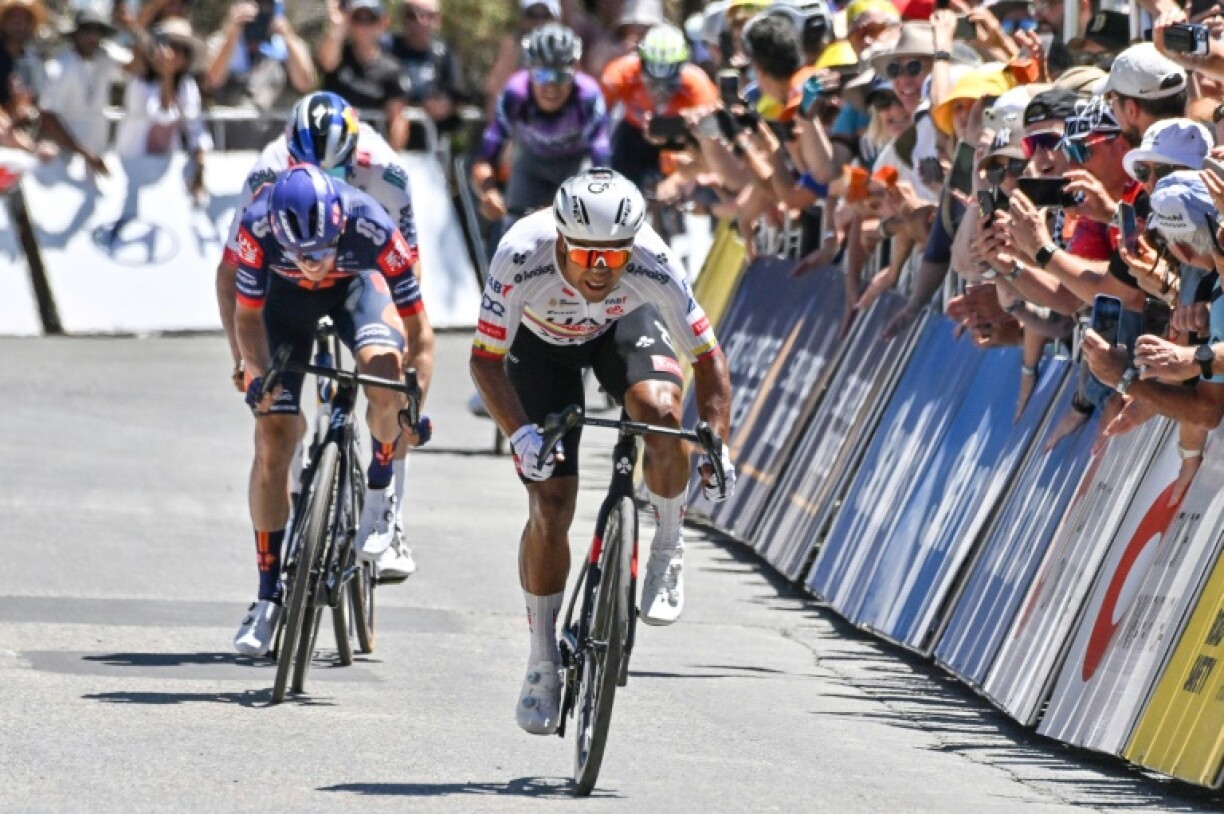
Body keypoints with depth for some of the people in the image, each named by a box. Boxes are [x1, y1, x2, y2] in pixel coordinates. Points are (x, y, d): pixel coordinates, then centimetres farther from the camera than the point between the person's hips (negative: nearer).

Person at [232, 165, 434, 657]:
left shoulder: (372, 229, -38)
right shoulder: (258, 229, -36)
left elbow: (417, 327, -28)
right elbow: (248, 315, -19)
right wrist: (257, 374, -35)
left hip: (356, 283, -1)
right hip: (287, 296, 1)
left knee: (384, 365, -34)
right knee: (273, 441, -7)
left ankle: (380, 487, -5)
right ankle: (269, 595, 5)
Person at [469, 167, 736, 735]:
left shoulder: (652, 264, -36)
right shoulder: (522, 258, -39)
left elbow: (707, 357, -24)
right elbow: (485, 359, -30)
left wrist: (715, 447, -36)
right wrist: (520, 432, -45)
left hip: (624, 328, 0)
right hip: (541, 343, 0)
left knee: (661, 408, -34)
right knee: (551, 506, -8)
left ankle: (668, 553, -8)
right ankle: (543, 663, 10)